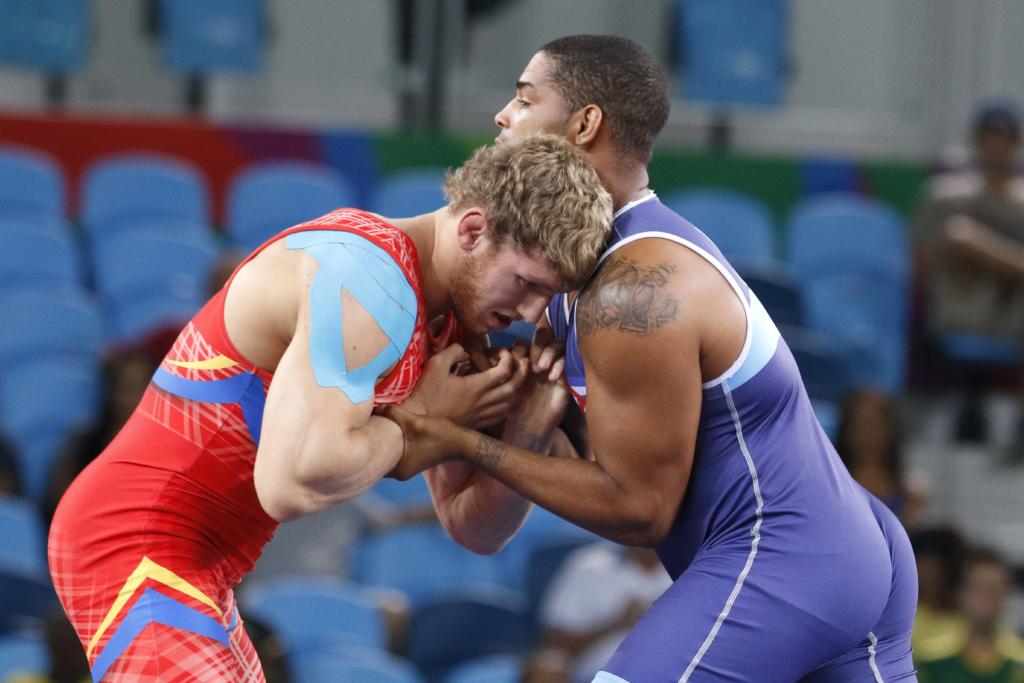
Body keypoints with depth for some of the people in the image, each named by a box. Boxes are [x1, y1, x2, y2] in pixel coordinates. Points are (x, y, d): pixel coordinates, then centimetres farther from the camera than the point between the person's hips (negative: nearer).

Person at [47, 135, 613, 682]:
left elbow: (473, 527, 13)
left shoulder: (448, 325, 11)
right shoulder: (370, 283, -21)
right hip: (139, 552, -10)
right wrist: (422, 416, -16)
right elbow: (296, 482, -32)